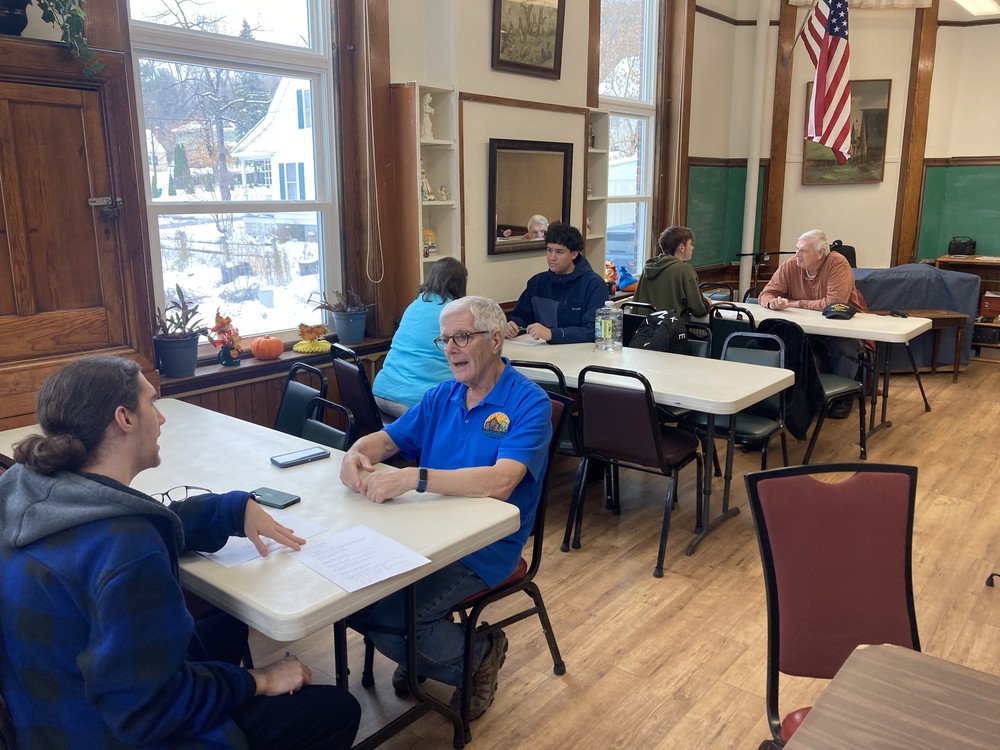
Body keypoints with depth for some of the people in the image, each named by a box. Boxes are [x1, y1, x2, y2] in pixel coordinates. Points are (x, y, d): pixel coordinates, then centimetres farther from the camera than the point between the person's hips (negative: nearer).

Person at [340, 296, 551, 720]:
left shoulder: (530, 403, -14)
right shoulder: (442, 396, 8)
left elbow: (499, 483, -28)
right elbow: (387, 439, 11)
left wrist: (413, 478, -36)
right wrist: (356, 453, -14)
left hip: (484, 548, -7)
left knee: (388, 616, -21)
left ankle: (476, 655, 7)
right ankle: (423, 647, 17)